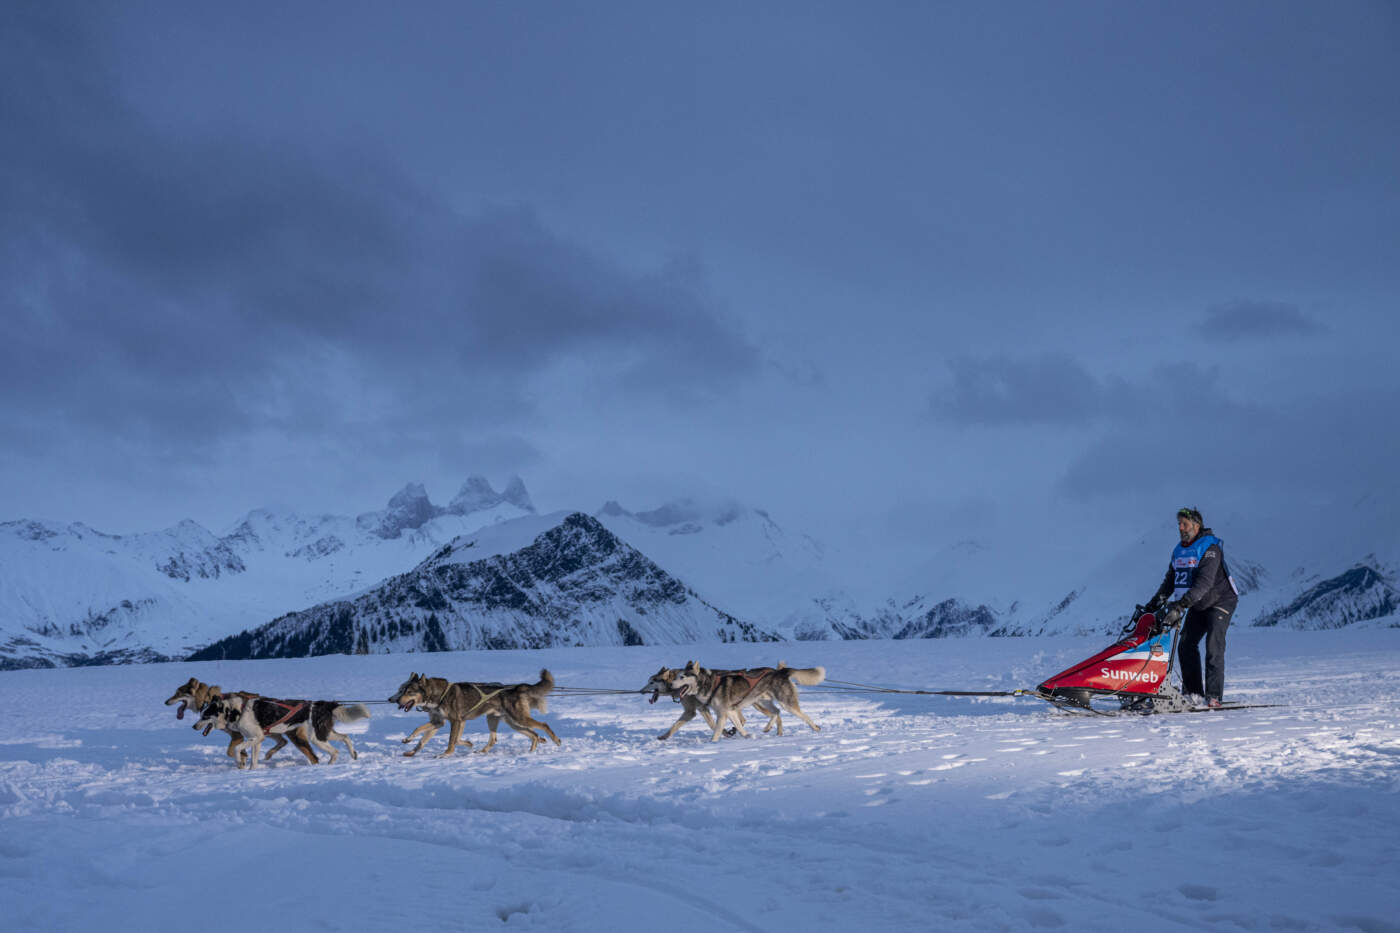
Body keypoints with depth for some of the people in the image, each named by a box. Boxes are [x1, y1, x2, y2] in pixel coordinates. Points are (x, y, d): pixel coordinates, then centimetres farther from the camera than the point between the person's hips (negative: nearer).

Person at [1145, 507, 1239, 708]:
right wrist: (1153, 604, -2)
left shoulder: (1210, 548, -20)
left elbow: (1204, 582, -31)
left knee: (1213, 646, -16)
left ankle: (1213, 695, -17)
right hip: (1198, 606, 7)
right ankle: (1193, 693, 5)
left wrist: (1181, 606, -39)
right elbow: (1170, 581, 11)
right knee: (1185, 645, -1)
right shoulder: (1179, 551, 4)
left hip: (1220, 602, -7)